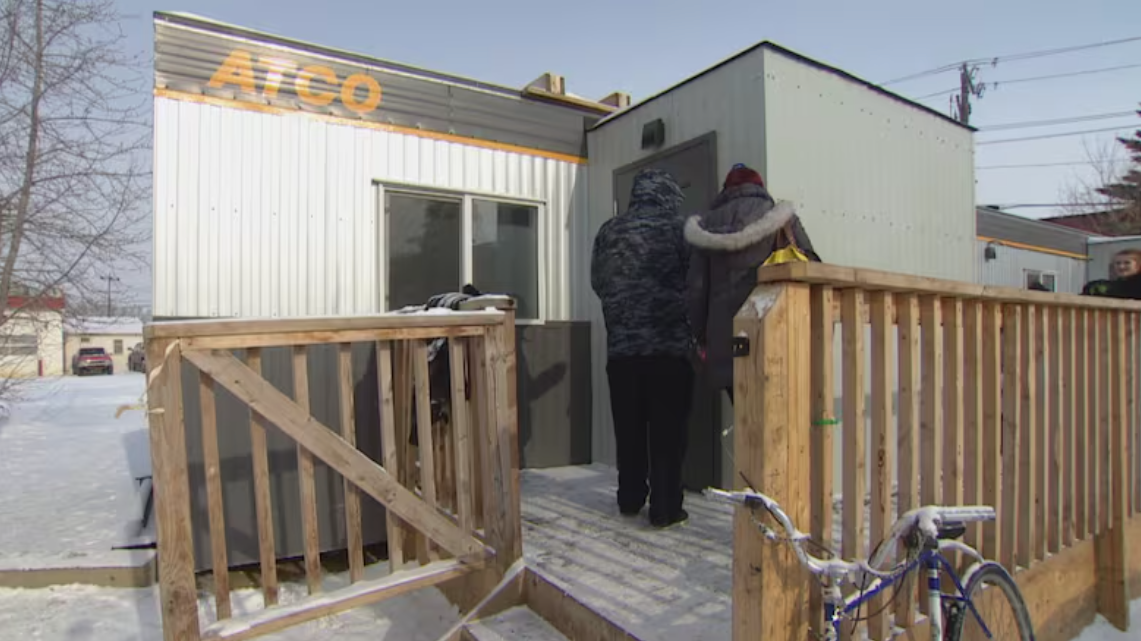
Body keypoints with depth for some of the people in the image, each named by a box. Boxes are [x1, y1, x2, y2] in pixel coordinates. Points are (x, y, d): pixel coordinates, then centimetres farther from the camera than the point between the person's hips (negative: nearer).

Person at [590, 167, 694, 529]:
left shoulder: (609, 232, 6)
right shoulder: (678, 229, -3)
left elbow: (597, 283, 13)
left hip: (621, 346, 4)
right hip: (669, 345, -3)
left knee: (628, 429, 14)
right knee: (667, 430, 5)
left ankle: (629, 500, 25)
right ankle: (665, 509, 11)